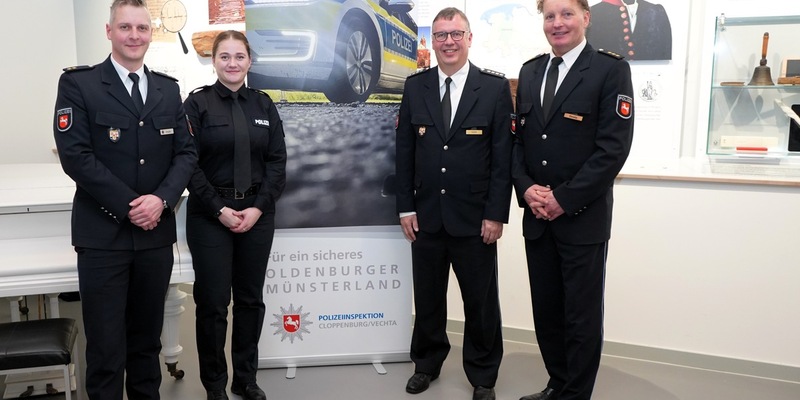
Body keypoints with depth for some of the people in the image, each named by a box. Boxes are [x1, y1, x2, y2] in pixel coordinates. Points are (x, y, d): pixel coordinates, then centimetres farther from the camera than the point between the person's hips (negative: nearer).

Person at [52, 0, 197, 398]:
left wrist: (162, 199, -11)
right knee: (106, 342, 5)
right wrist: (128, 206, -14)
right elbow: (75, 155, -10)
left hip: (156, 232, 4)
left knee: (147, 335, 16)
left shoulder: (169, 89, 11)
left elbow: (186, 152, 6)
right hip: (103, 234, -3)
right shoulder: (78, 83, -2)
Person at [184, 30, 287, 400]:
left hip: (257, 214, 3)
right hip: (210, 216, -3)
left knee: (251, 299, 11)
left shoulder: (263, 104, 7)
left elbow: (277, 161, 3)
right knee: (212, 303, 3)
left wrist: (259, 207, -8)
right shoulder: (198, 103, -2)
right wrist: (220, 209, -14)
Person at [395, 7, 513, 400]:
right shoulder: (415, 86, 4)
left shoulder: (495, 87, -3)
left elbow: (503, 155, -6)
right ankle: (426, 363, 36)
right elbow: (404, 151, 5)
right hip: (426, 216, 2)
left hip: (474, 217, -2)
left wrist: (496, 214, -9)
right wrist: (405, 207, 1)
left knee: (481, 301, 10)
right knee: (427, 297, 15)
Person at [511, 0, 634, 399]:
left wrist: (564, 199, -15)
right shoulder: (530, 71, 12)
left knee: (582, 316, 6)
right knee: (545, 311, 14)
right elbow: (518, 138, 11)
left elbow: (614, 147, -13)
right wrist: (526, 188, -6)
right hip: (537, 216, 5)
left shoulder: (611, 69, -6)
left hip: (583, 217, -5)